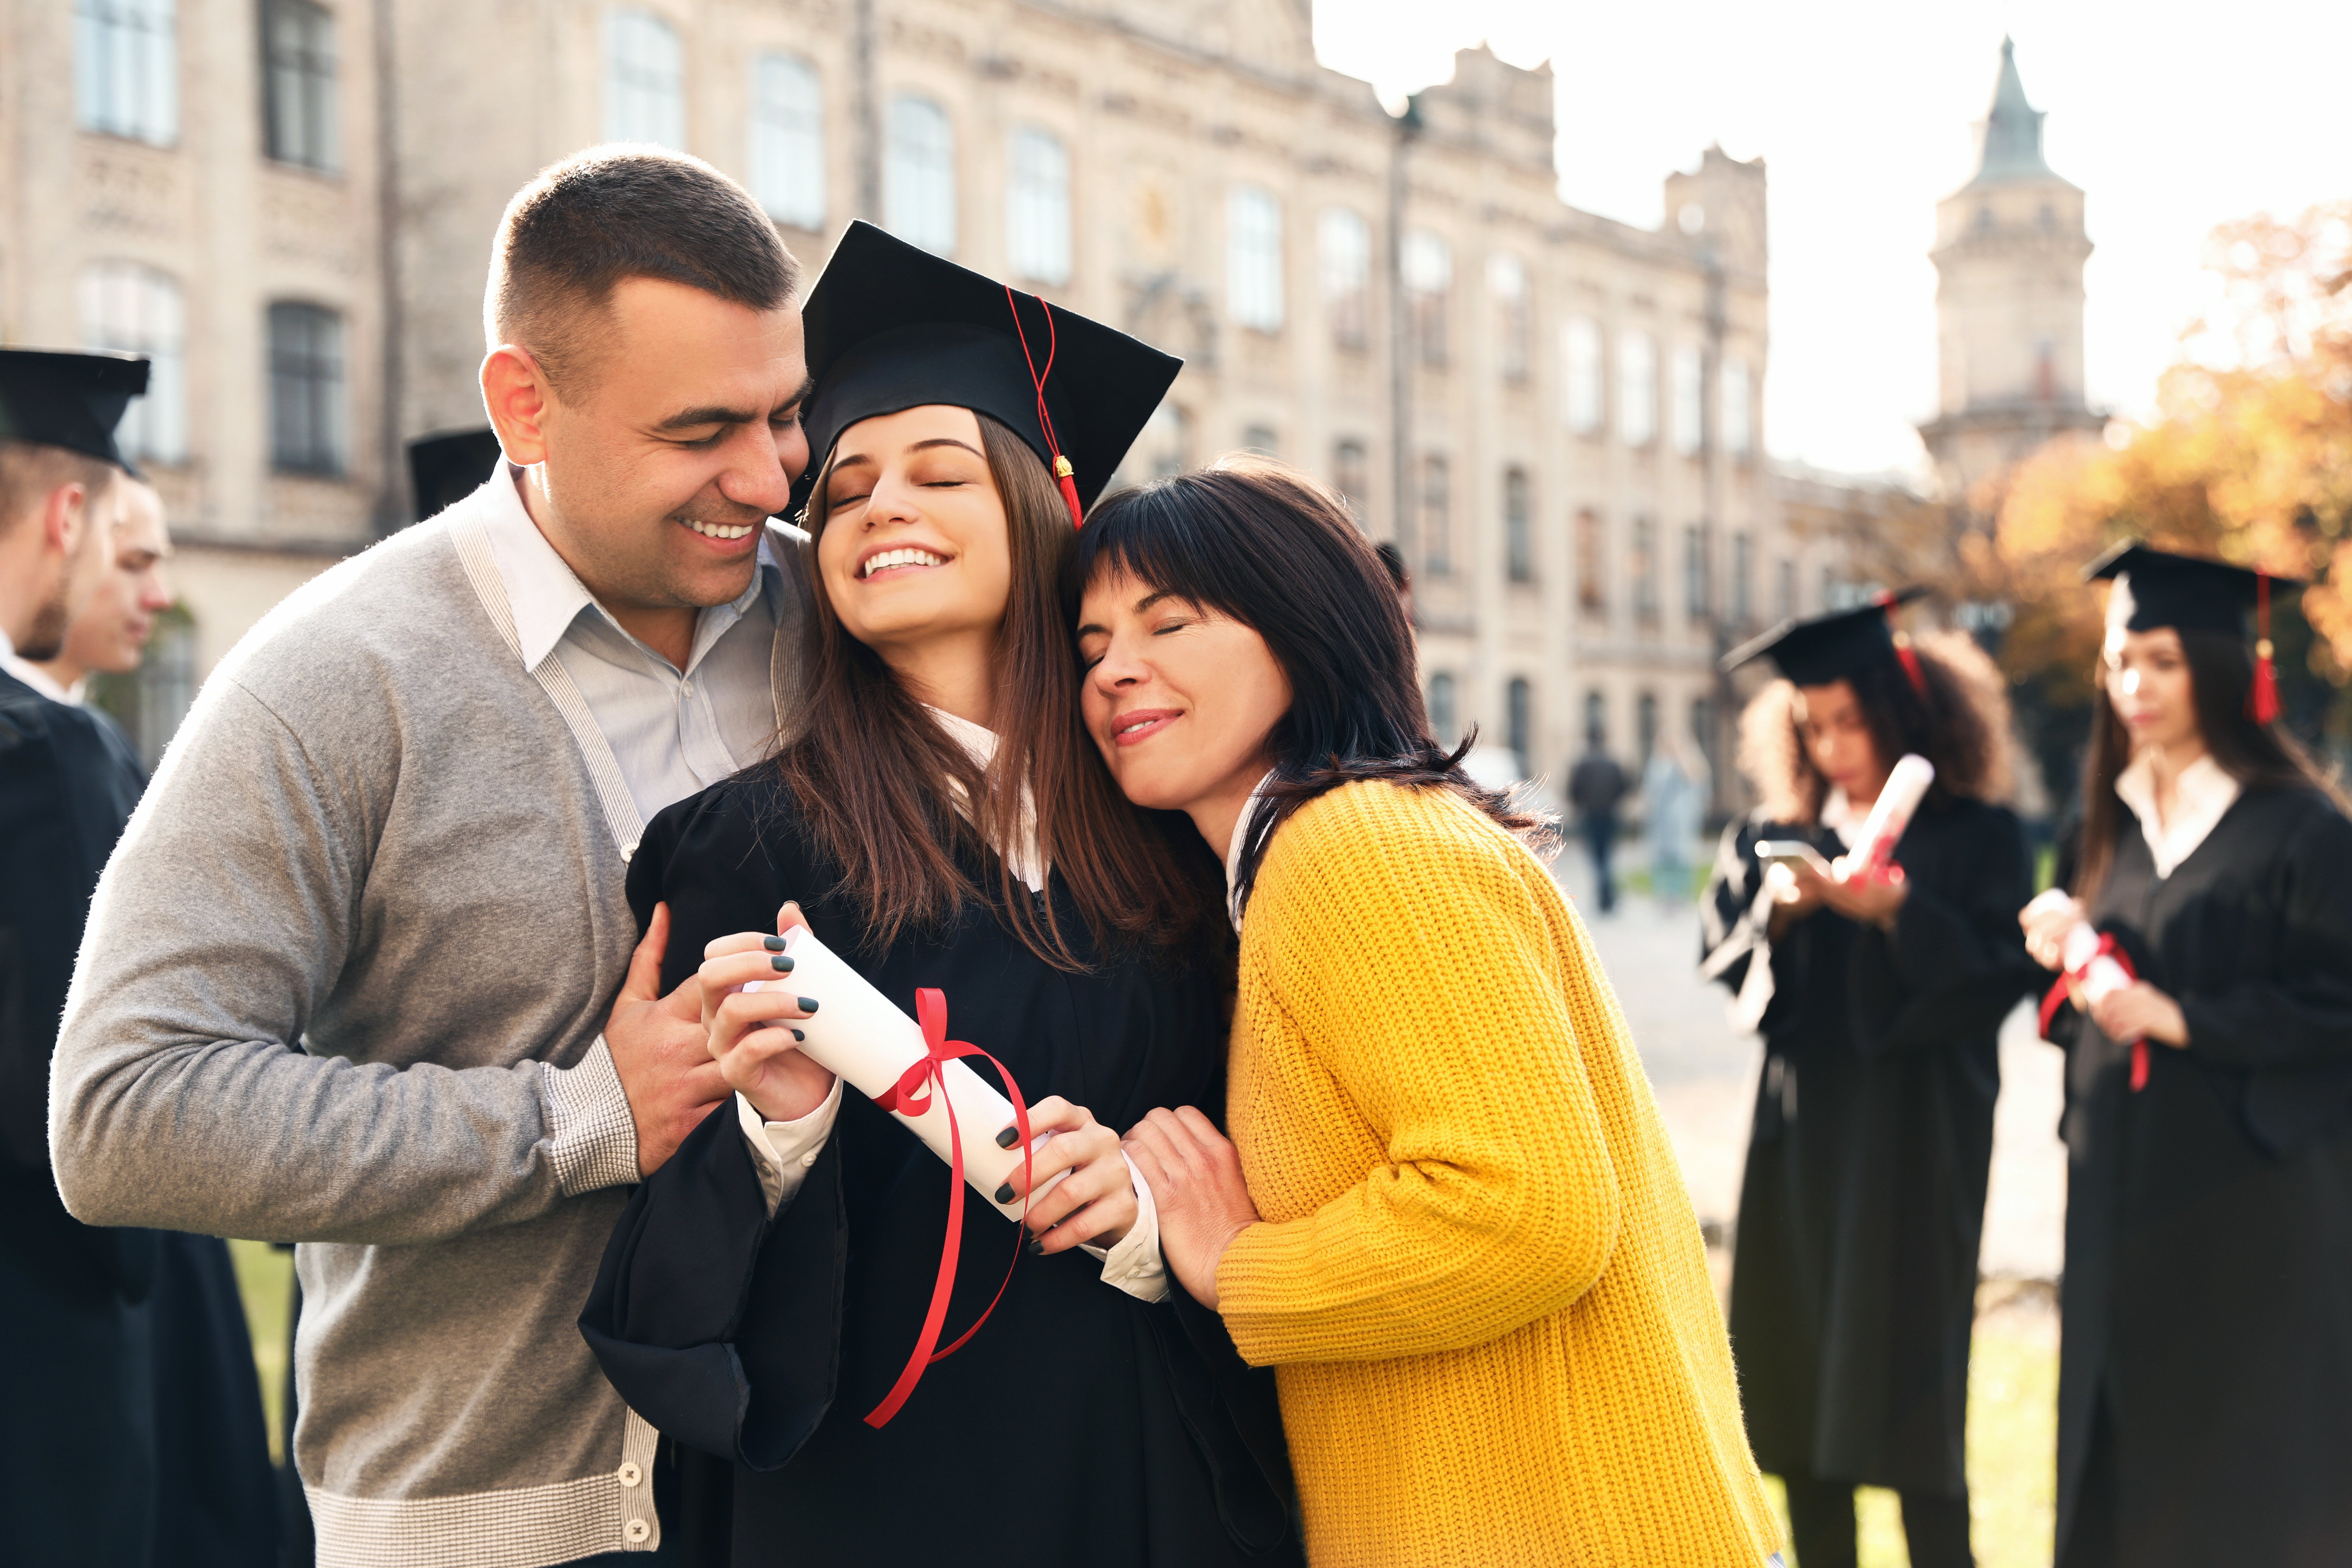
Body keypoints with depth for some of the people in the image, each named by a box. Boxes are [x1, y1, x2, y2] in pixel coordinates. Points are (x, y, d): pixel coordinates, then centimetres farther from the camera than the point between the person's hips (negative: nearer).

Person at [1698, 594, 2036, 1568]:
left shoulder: (1974, 835, -2)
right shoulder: (1779, 835, 9)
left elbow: (1999, 971, -9)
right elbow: (1717, 952, 5)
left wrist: (1894, 909, -20)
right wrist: (1777, 911, -14)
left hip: (1917, 1135, -4)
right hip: (1801, 1132, 4)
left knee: (1905, 1374, -4)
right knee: (1799, 1372, 8)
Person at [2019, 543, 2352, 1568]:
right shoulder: (2119, 820, 10)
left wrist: (2180, 1018, -21)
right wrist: (2067, 952, -3)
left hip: (2252, 1203, -6)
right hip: (2125, 1188, 7)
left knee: (2247, 1471, 3)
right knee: (2125, 1451, 12)